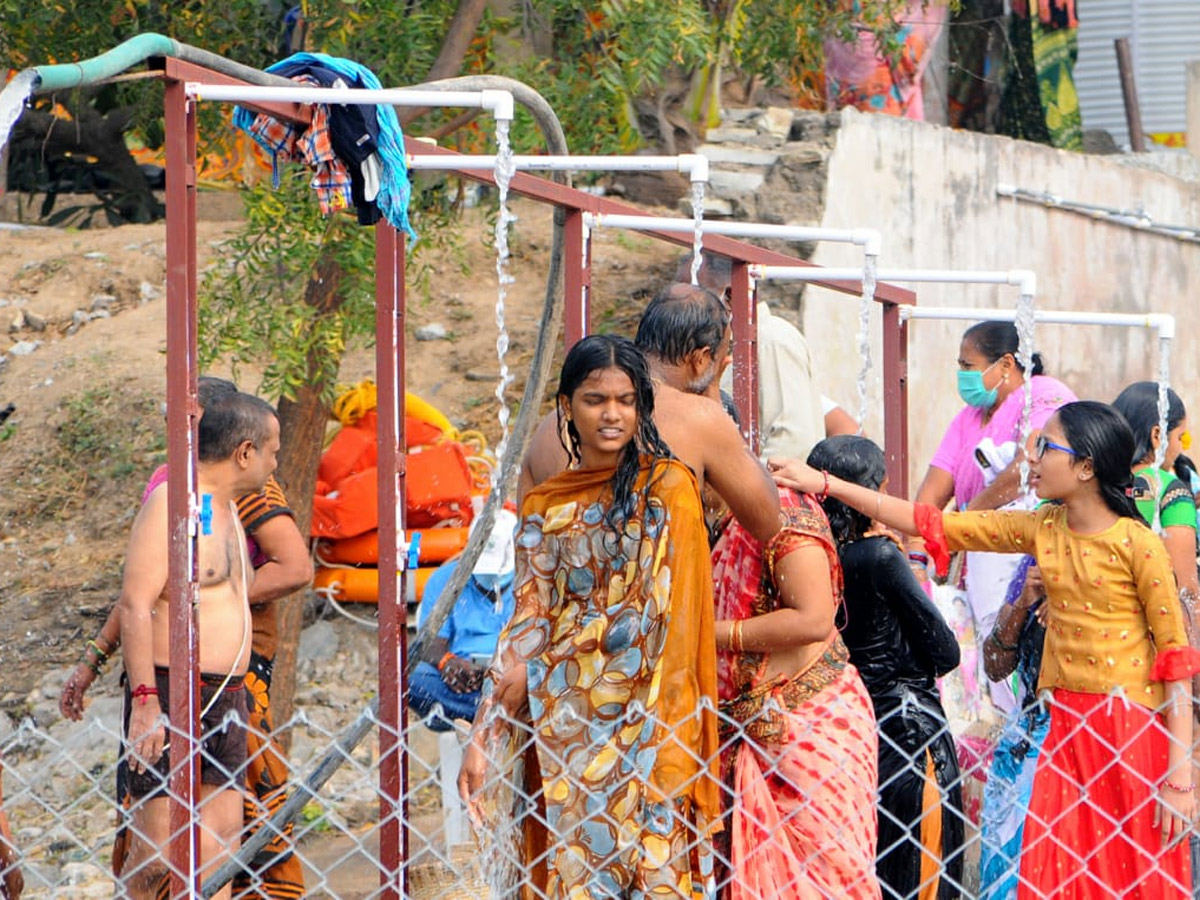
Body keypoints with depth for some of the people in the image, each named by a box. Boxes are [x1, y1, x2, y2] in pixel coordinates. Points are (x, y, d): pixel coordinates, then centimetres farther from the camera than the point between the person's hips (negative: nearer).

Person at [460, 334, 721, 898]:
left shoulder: (667, 486, 1)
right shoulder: (544, 507, 12)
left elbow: (657, 614, -5)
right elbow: (528, 622, 8)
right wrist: (480, 738, 0)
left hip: (641, 721, -3)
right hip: (562, 725, 3)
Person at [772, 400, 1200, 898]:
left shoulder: (1137, 545, -11)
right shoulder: (1042, 530, 6)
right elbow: (935, 525, 7)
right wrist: (826, 484, 4)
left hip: (1135, 733, -6)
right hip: (1069, 728, 6)